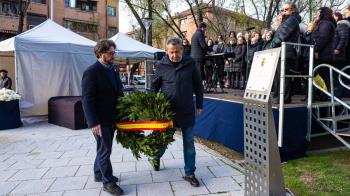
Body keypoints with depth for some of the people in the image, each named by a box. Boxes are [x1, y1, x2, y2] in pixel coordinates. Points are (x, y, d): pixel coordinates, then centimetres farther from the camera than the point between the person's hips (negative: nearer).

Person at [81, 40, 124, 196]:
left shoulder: (112, 70, 10)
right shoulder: (91, 72, -15)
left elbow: (118, 92, 14)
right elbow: (87, 99, -19)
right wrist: (93, 122, -23)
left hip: (111, 118, 8)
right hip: (100, 120, -8)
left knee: (104, 148, 20)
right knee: (104, 150, 2)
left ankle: (99, 174, 37)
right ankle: (108, 182, 16)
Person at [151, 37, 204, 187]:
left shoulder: (190, 64, -3)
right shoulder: (161, 66, -4)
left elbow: (198, 86, 5)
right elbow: (154, 87, 5)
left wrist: (199, 105, 6)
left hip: (187, 111, 1)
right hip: (167, 110, -1)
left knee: (189, 142, 7)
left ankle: (189, 173, 21)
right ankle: (156, 157, 46)